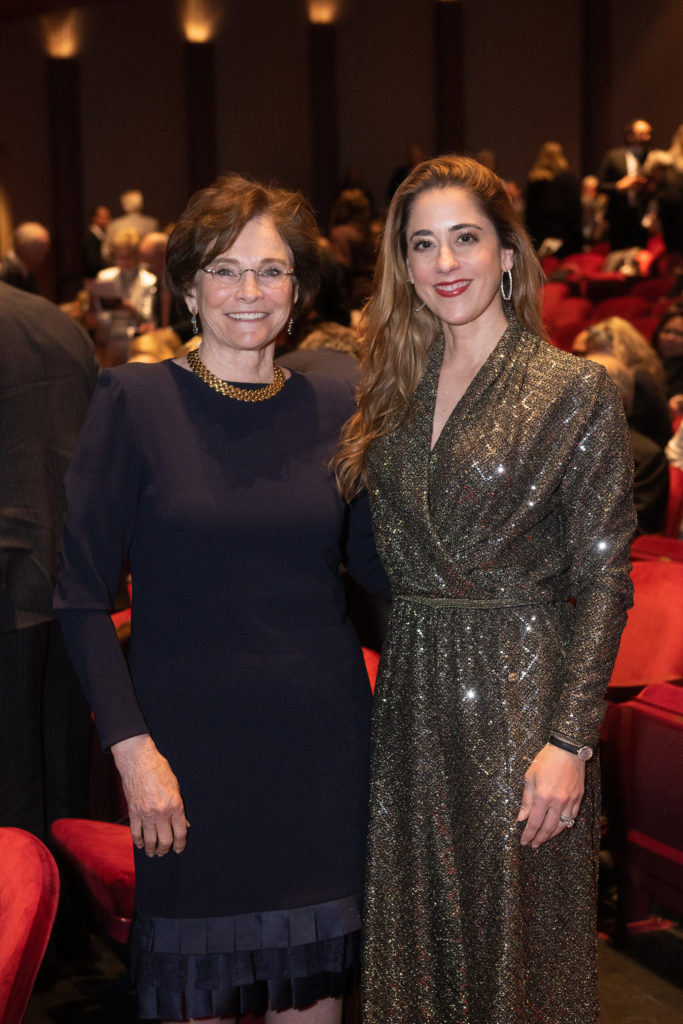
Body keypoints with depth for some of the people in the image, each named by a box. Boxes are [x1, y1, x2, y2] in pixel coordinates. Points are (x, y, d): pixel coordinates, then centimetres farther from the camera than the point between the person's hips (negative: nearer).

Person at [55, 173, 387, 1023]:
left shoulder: (333, 408, 3)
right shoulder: (135, 401, -7)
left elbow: (372, 561, 9)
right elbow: (82, 596, -8)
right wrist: (133, 748, -13)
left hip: (320, 734, 3)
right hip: (190, 737, -3)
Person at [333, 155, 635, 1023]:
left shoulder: (576, 391, -8)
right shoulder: (396, 389, 8)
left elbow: (602, 578, -10)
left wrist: (570, 740, -15)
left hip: (518, 692, -5)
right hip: (412, 694, 5)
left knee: (515, 935, 7)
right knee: (418, 932, 16)